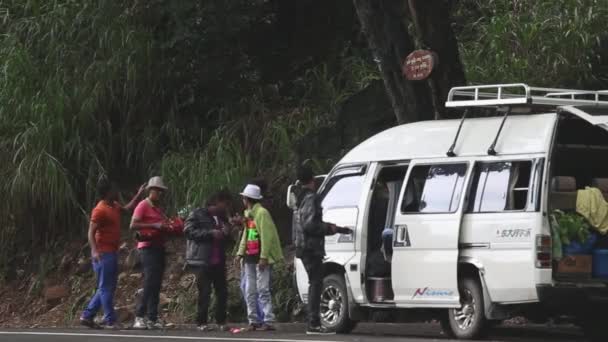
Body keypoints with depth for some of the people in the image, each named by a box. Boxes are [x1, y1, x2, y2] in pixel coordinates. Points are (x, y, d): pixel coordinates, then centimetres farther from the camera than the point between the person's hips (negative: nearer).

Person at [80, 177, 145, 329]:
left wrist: (138, 195, 26)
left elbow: (127, 208, 34)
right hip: (103, 254, -10)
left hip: (112, 253, 10)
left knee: (109, 287, 12)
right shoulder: (100, 210, -14)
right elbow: (91, 232, -18)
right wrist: (94, 251, -30)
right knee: (106, 288, -6)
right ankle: (110, 321, -4)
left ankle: (87, 316, 16)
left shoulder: (114, 206, 13)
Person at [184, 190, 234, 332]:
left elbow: (226, 240, 30)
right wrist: (210, 233, -18)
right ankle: (202, 323, -1)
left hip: (219, 261, 7)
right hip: (202, 260, -7)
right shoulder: (197, 214, -1)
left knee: (222, 292, 2)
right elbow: (189, 231, -13)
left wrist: (226, 233, 5)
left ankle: (221, 322, 10)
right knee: (205, 292, -8)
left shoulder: (221, 218, 21)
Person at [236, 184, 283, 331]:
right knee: (250, 291, 8)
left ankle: (268, 321, -11)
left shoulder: (262, 213, -12)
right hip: (250, 257, 9)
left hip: (261, 257, -9)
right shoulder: (248, 214, 17)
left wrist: (264, 257, -22)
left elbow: (267, 236, -17)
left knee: (263, 290, -11)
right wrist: (240, 252, 9)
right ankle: (253, 321, 12)